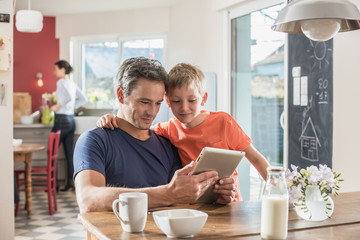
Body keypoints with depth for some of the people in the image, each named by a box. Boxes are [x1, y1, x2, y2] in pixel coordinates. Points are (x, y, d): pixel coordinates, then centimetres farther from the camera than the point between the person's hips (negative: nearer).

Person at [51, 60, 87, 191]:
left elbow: (69, 97, -27)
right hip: (71, 120, 9)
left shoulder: (61, 82, -10)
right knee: (69, 153, 9)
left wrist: (58, 105, -16)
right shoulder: (72, 83, 14)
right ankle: (70, 183, 11)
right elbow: (83, 99, 17)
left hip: (62, 120, -8)